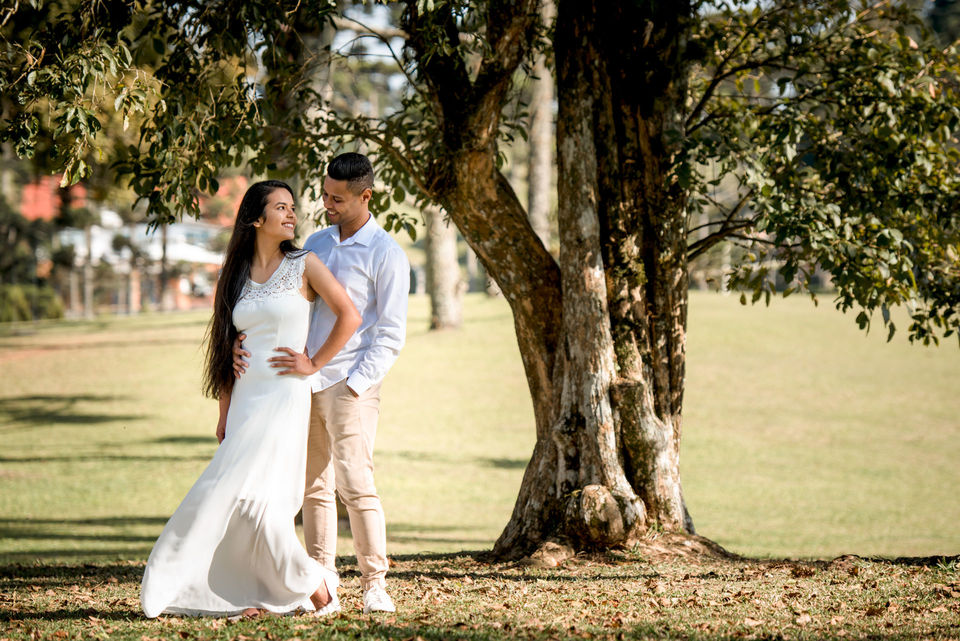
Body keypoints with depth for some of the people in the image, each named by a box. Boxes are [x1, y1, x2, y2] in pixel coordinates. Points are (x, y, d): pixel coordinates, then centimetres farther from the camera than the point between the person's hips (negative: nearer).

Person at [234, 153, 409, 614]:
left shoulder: (386, 255, -4)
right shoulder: (316, 243, 15)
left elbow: (391, 335, -6)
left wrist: (355, 385, -14)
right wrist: (243, 340, 0)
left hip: (350, 385, -6)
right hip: (306, 383, 6)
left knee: (355, 483, -13)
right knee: (313, 488, 6)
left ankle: (375, 584, -9)